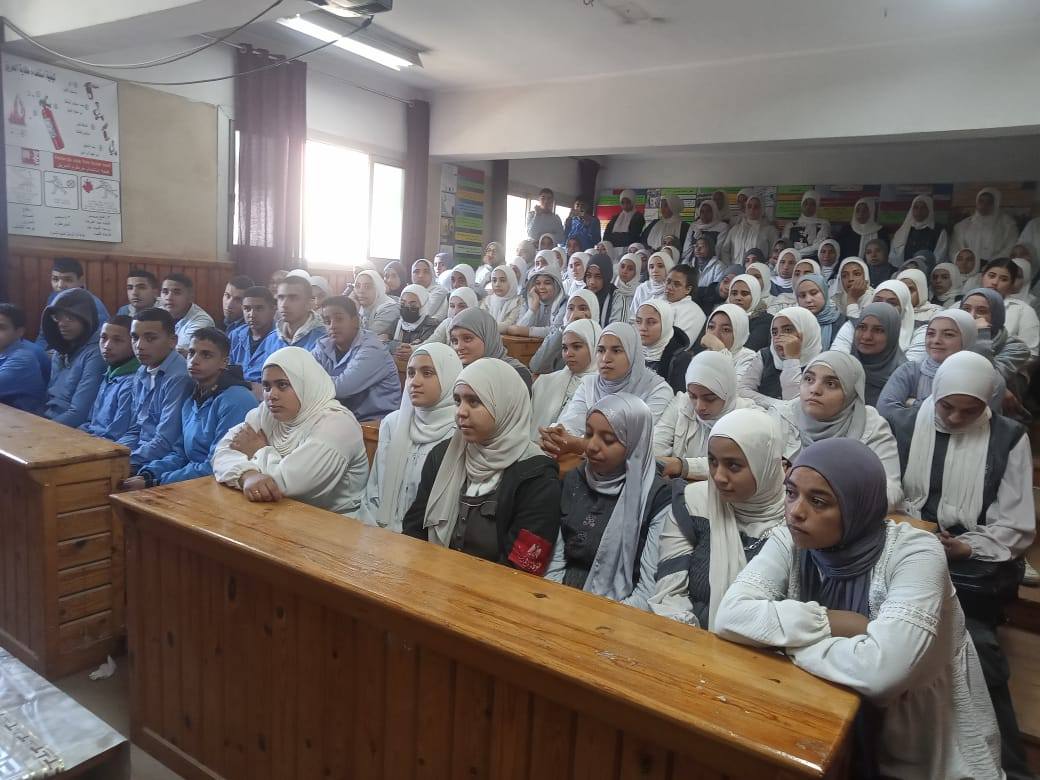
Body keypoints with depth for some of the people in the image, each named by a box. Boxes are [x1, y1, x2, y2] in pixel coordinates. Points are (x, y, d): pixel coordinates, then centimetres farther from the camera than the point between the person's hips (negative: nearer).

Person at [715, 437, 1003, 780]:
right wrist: (833, 622, -25)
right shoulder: (790, 542, -10)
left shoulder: (914, 553, -22)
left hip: (919, 747, -1)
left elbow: (882, 670, -34)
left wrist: (788, 637, -21)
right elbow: (730, 616, -22)